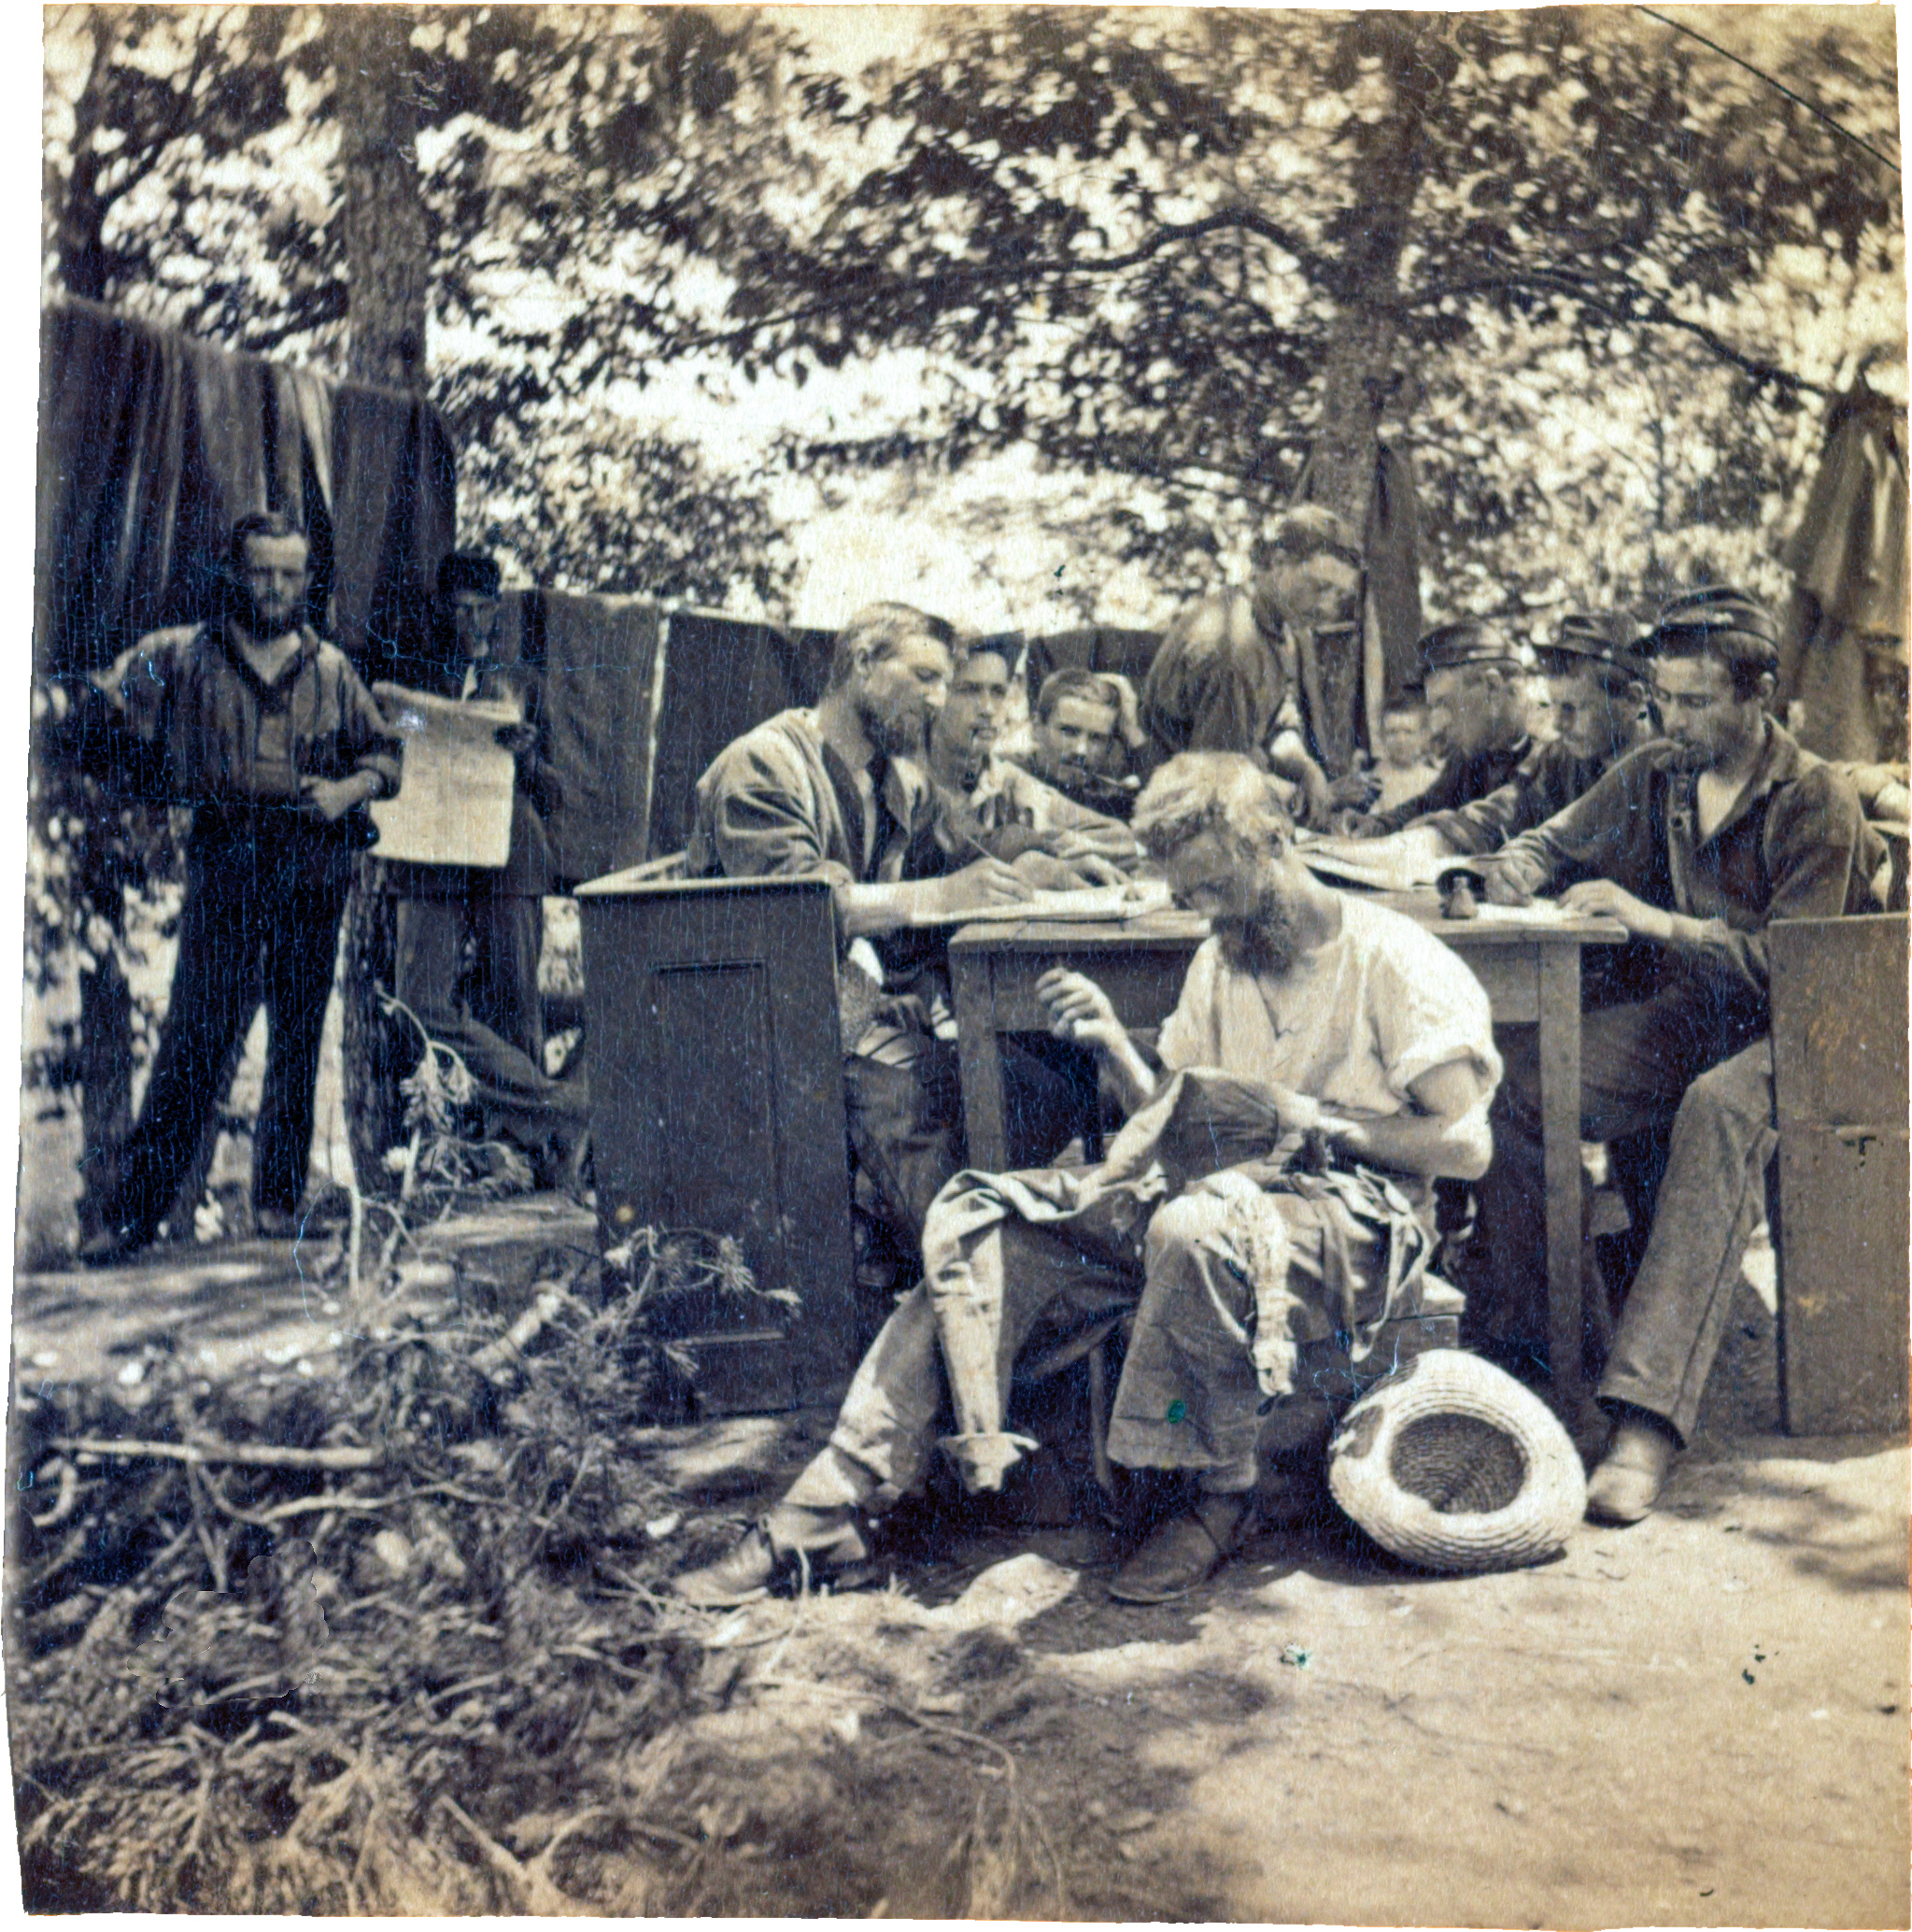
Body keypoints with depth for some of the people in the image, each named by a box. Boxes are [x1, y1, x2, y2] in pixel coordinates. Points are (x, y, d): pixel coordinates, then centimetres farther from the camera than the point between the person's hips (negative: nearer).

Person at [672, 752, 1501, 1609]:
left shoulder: (1395, 960, -5)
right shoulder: (1217, 962, 15)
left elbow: (1465, 1143, -9)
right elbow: (1175, 1126, 14)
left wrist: (1314, 1119, -16)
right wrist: (1112, 1044, -2)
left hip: (1355, 1217, -6)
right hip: (1224, 1195, 7)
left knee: (1198, 1228, -41)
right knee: (981, 1228, -12)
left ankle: (1221, 1497, -18)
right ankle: (828, 1509, -14)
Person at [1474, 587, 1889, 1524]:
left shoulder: (1817, 802, -7)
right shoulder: (1652, 776, 10)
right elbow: (1553, 841, 23)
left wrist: (1652, 919, -20)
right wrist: (1518, 873, -2)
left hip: (1774, 1035, -5)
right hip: (1669, 1021, 5)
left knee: (1722, 1109, -41)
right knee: (1511, 1075, -23)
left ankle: (1646, 1419, -49)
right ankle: (1507, 1329, -14)